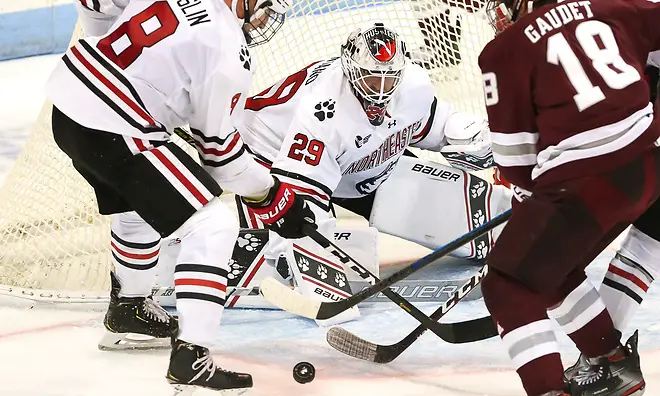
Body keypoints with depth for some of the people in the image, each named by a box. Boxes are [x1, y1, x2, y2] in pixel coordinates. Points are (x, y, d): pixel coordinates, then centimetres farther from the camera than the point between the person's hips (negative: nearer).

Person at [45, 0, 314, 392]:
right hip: (114, 135, -9)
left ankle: (129, 306, 55)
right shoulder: (230, 55, -15)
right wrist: (273, 197, 6)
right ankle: (192, 358, -11)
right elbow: (219, 149, -5)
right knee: (214, 226, -6)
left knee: (138, 206, 34)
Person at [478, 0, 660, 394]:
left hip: (587, 182, -7)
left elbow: (513, 153, -1)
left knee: (508, 287, 5)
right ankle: (614, 363, 33)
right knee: (554, 268, 27)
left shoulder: (507, 49, -3)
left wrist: (536, 182, 18)